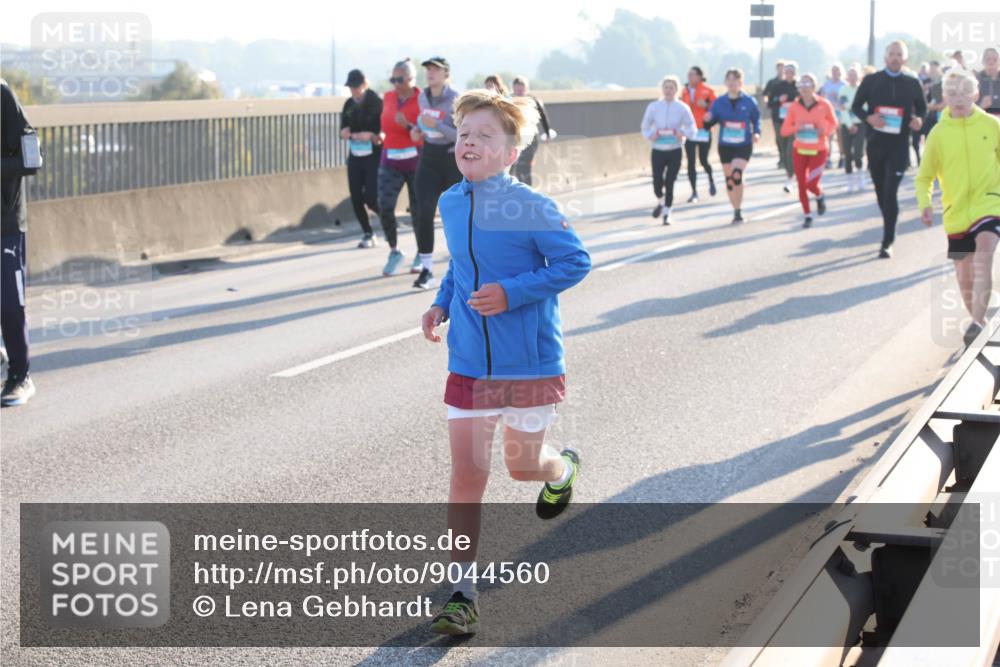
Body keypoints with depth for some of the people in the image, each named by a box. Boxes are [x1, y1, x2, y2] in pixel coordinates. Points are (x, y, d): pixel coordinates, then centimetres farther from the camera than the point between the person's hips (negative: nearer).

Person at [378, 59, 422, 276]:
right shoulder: (388, 97, 7)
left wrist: (408, 126, -25)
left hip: (415, 162, -4)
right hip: (390, 162, 4)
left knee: (418, 209, 4)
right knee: (384, 206, -10)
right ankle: (394, 252, 5)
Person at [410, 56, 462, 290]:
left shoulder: (456, 100, -15)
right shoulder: (423, 96, 4)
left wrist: (436, 125, -29)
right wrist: (418, 130, 3)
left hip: (453, 159, -4)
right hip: (429, 158, 4)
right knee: (424, 213, -10)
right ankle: (426, 269, -8)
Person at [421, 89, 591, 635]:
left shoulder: (529, 208, -15)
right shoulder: (450, 204, 4)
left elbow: (575, 262, -14)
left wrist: (512, 293, -22)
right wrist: (442, 303, 5)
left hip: (530, 363, -4)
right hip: (468, 363, 4)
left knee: (523, 466, 12)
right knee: (467, 473, -3)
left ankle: (564, 469, 51)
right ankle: (462, 592, 1)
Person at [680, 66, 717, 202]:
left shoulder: (707, 90, -4)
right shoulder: (685, 91, 8)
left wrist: (706, 105, -19)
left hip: (703, 130, -3)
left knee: (703, 160, -1)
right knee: (690, 162, -3)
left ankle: (711, 180, 32)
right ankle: (694, 192, 4)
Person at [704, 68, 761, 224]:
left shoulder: (749, 101, -5)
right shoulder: (719, 102, -1)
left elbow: (756, 118, 9)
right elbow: (710, 123, -2)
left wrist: (756, 132, -8)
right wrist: (707, 120, -24)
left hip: (744, 146, -3)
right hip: (725, 146, 3)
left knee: (736, 175, -22)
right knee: (729, 179, 9)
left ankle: (738, 212, -10)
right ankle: (736, 211, 27)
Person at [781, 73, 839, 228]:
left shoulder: (824, 104, -9)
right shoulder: (794, 106, -5)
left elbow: (833, 124, 6)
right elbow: (784, 130, -1)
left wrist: (825, 130, -15)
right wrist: (797, 128, -21)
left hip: (818, 151, -2)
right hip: (800, 150, 2)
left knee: (811, 184, -14)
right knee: (802, 185, 3)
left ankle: (820, 197, 22)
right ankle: (807, 216, 21)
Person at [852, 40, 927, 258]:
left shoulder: (912, 83, 2)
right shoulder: (871, 80, 2)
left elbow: (922, 107, 14)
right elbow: (856, 106, 7)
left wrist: (918, 119, -9)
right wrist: (868, 117, -14)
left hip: (899, 145, -2)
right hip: (875, 143, 2)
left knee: (890, 193, -11)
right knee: (881, 192, 12)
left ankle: (888, 242, -8)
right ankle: (889, 233, 30)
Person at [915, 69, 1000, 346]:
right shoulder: (938, 133, -2)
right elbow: (924, 177, 4)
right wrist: (925, 203, -13)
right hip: (956, 213, 2)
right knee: (965, 278, 10)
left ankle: (977, 323, -31)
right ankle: (977, 321, 34)